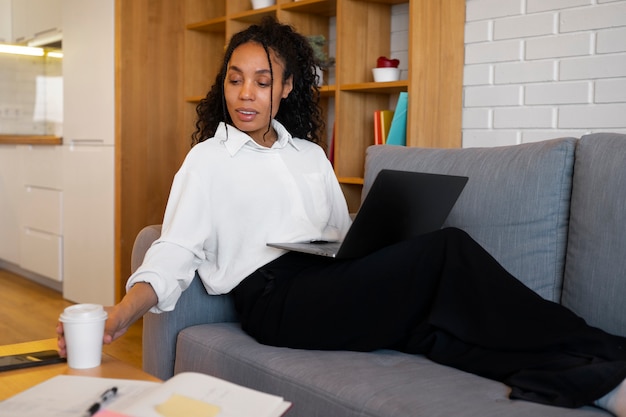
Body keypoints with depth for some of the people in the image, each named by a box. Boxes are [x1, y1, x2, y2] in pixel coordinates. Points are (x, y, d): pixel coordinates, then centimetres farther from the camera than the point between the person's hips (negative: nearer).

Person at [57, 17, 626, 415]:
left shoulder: (310, 154, 23)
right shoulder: (208, 158, 9)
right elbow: (173, 253, -1)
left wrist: (377, 237, -2)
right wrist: (116, 318, -19)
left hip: (334, 288, 5)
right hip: (275, 299, -5)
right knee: (449, 250, -23)